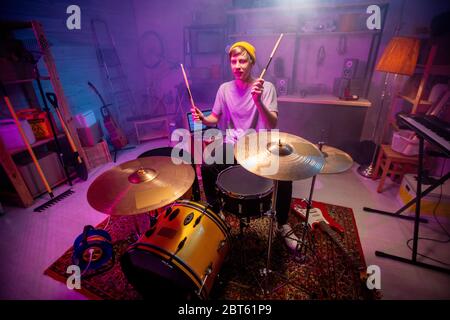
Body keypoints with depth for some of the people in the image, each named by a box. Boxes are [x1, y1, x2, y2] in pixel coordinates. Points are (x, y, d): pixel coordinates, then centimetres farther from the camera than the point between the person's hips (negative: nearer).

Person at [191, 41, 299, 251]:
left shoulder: (266, 87, -6)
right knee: (207, 168, -24)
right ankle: (216, 214, 6)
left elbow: (272, 125, -17)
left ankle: (283, 225, 7)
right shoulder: (225, 88, 4)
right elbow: (215, 118, 12)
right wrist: (203, 118, -11)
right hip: (232, 145, 2)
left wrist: (258, 100, -34)